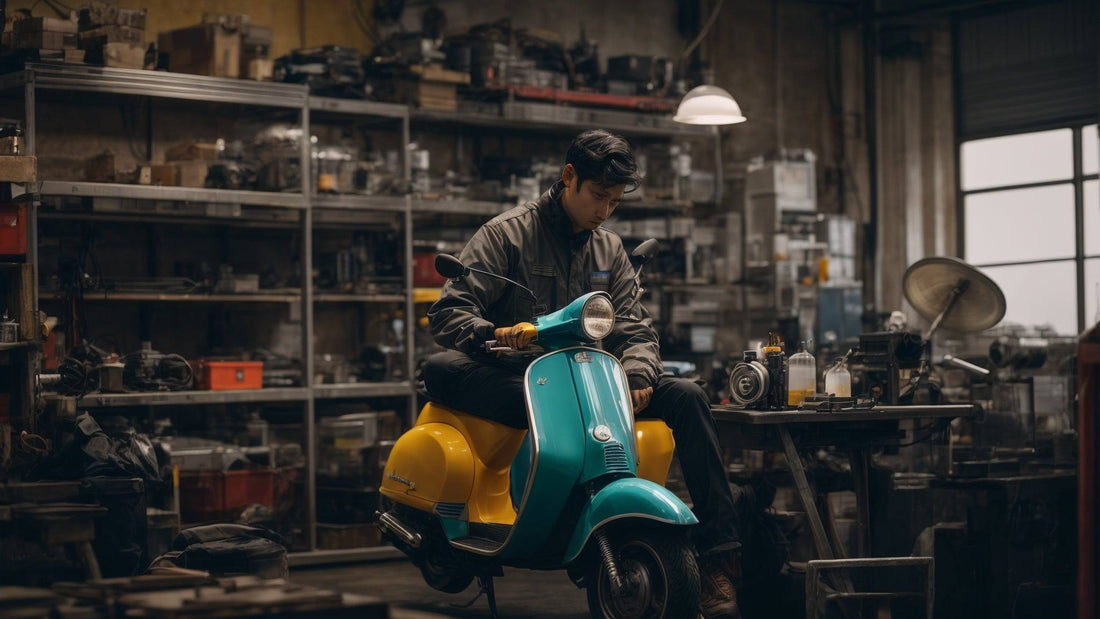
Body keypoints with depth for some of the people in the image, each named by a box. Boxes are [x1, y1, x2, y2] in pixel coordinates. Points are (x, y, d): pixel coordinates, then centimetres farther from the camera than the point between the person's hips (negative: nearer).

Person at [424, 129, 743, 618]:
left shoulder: (610, 250, 17)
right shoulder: (507, 234, 0)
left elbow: (634, 327, 9)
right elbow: (447, 313, -9)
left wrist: (636, 372, -15)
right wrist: (495, 333, -31)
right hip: (514, 382, -4)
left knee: (686, 396, -16)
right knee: (441, 368, -34)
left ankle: (718, 557, -20)